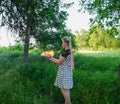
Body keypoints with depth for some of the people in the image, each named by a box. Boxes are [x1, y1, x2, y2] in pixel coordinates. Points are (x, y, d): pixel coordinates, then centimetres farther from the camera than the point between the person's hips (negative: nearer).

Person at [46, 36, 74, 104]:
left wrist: (51, 59, 1)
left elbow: (59, 62, -13)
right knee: (66, 89, 15)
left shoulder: (66, 52, -19)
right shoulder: (70, 51, 10)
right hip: (67, 71, 10)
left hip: (64, 72, -9)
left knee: (63, 89, -2)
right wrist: (52, 58, 13)